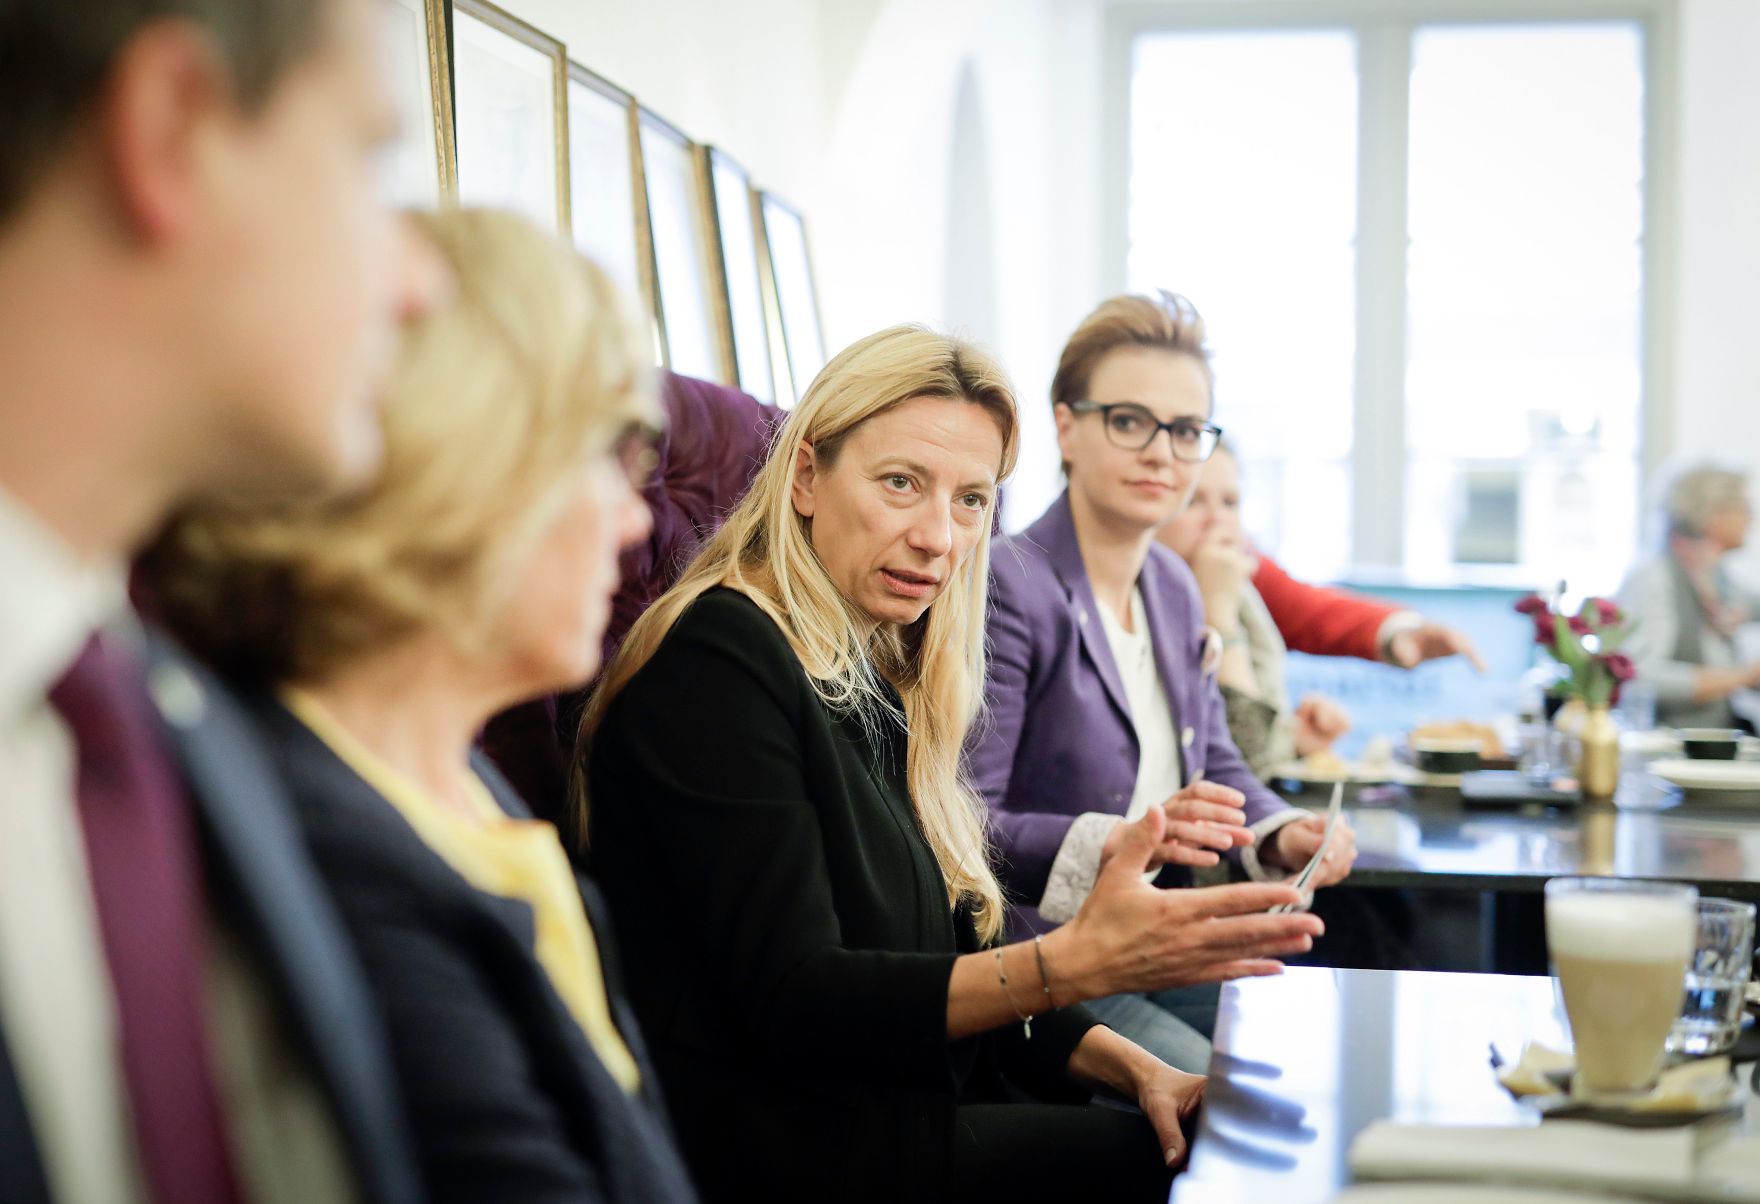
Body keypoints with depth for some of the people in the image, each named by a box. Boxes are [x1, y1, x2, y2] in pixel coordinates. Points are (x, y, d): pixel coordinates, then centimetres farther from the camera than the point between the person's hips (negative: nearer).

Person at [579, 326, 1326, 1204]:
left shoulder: (877, 679, 14)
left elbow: (955, 972, 14)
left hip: (910, 1109, 8)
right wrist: (1073, 962, -29)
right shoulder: (721, 660, -14)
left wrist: (1132, 1067, -1)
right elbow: (792, 1005, -20)